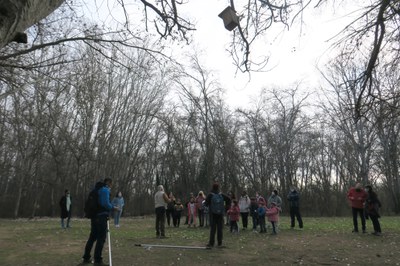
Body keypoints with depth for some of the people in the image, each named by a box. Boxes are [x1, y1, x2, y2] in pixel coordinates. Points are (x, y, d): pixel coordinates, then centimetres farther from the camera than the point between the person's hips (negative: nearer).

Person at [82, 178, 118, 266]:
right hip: (101, 216, -9)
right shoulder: (105, 190, -10)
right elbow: (106, 203, -20)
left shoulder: (97, 189, 18)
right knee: (101, 238, -4)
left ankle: (86, 258, 24)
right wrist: (113, 208, -4)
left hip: (94, 216, 9)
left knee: (92, 237, 17)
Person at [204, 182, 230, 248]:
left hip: (213, 214, -2)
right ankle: (220, 243, 12)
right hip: (220, 214, 2)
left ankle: (211, 243, 2)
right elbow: (228, 199, -2)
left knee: (212, 229, 2)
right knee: (220, 229, 8)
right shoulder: (222, 195, -1)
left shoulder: (210, 195, -8)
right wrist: (226, 204, 11)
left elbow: (206, 203, -9)